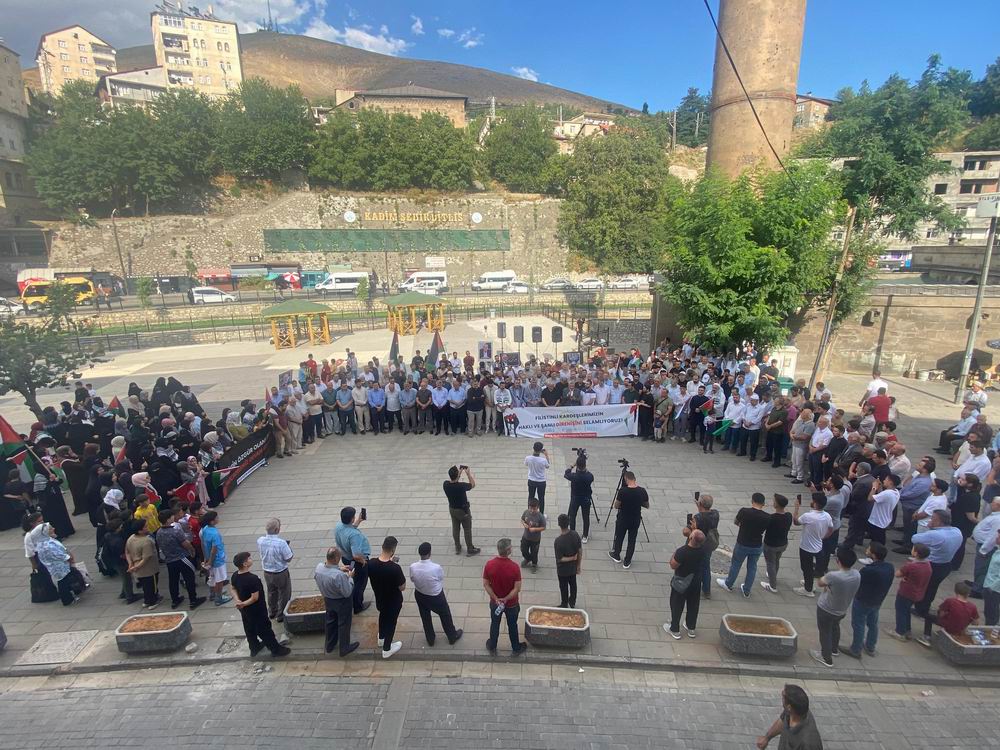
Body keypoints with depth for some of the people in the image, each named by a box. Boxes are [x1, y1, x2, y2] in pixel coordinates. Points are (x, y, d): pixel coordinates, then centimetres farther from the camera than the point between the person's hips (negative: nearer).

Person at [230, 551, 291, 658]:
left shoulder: (235, 575, -9)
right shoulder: (252, 579, -35)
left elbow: (234, 589, 7)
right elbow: (255, 598, -31)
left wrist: (238, 600, -4)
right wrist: (243, 604, -20)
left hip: (244, 610, 8)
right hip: (256, 610, -8)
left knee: (249, 629, 26)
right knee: (264, 630, 9)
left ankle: (254, 648, 46)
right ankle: (276, 649, 26)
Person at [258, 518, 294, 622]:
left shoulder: (260, 541, -17)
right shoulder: (281, 543, -32)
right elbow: (288, 559, -21)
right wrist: (291, 551, -2)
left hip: (267, 573, 5)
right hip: (281, 573, -5)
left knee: (271, 592, 28)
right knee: (284, 594, 18)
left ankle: (271, 613, 46)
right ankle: (281, 616, 31)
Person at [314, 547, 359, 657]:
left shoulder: (318, 567, -22)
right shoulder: (339, 575, -42)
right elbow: (347, 592, -27)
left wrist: (338, 568, -1)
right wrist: (350, 577, -16)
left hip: (328, 600, 6)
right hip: (342, 602, -6)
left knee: (331, 621, 29)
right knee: (344, 624, 18)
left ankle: (329, 645, 49)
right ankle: (344, 648, 39)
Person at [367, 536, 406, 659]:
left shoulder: (371, 563, -22)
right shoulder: (395, 568, -36)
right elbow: (402, 588, -22)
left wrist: (388, 562, 1)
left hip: (379, 599, 5)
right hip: (394, 601, -4)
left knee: (383, 616, 33)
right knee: (391, 622, 21)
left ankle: (381, 638, 56)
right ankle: (386, 649, 39)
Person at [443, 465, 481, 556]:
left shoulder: (446, 484, -21)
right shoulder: (461, 486, -34)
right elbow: (473, 484, -13)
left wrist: (459, 472, 2)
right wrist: (468, 473, -7)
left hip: (452, 509, 5)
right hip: (463, 510, -5)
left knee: (455, 528, 21)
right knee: (467, 530, 14)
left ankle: (457, 548, 36)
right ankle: (470, 549, 27)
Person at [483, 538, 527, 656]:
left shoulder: (489, 565, -21)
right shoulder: (514, 567, -28)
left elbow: (486, 585, -13)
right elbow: (517, 588, -22)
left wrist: (496, 599, -11)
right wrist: (506, 599, -14)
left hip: (494, 602, 2)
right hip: (511, 604, -2)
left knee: (494, 625, 24)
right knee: (512, 626, 22)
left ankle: (492, 648, 44)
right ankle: (516, 648, 42)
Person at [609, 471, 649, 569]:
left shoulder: (622, 491, -22)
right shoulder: (642, 491, -13)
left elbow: (616, 506, -13)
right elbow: (647, 506, 2)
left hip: (623, 519, -2)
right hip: (636, 520, 2)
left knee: (619, 537, 20)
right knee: (632, 541, 15)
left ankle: (616, 555, 39)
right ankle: (627, 562, 23)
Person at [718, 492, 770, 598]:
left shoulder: (744, 511, -21)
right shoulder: (767, 517, -17)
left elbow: (736, 522, -3)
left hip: (742, 545, -2)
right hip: (757, 546, 2)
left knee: (735, 565, 18)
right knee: (752, 567, 20)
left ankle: (728, 584, 38)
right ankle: (746, 591, 34)